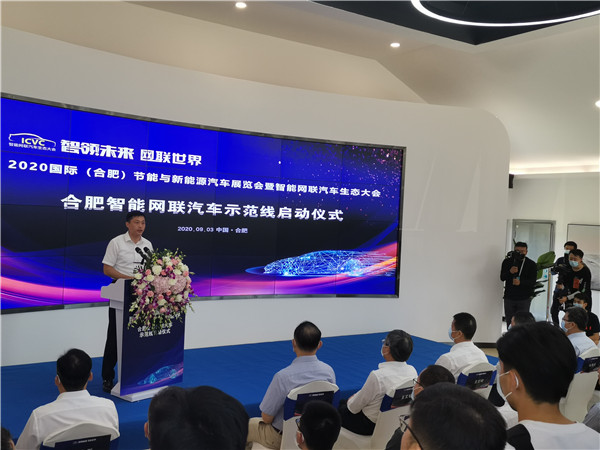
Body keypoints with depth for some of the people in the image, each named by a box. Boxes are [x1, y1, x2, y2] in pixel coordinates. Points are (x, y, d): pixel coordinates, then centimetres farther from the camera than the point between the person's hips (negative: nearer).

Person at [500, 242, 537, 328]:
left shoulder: (531, 265, -1)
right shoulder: (507, 262, 5)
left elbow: (532, 282, -8)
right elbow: (502, 277, -1)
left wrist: (521, 282, -27)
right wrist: (510, 272, -21)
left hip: (524, 298, -2)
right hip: (509, 297, 2)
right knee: (509, 323, 8)